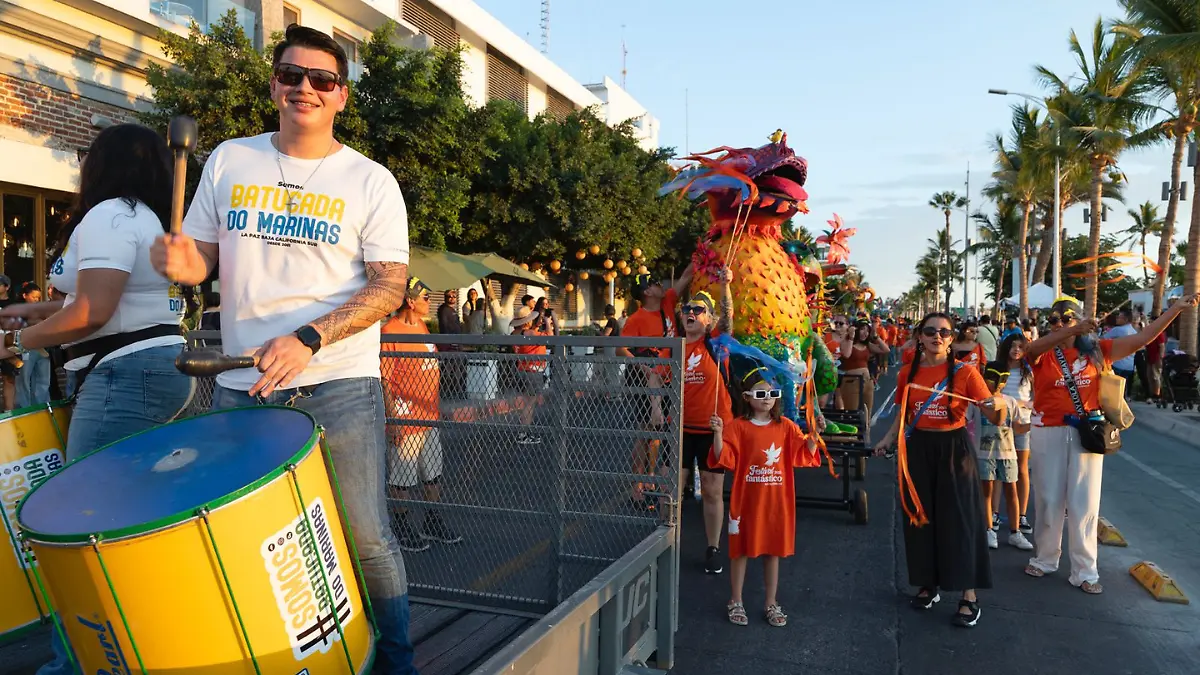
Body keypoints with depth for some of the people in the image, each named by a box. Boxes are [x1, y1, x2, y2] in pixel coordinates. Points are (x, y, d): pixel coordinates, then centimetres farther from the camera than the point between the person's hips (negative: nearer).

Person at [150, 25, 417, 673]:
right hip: (240, 387, 4)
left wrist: (309, 339, -20)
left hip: (338, 386, -3)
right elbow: (201, 258, 15)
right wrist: (179, 260, -10)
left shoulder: (370, 182, 0)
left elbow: (389, 287, -6)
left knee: (364, 538, 1)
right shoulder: (228, 160, 10)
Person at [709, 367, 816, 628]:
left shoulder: (786, 426, 3)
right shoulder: (738, 426, -6)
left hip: (777, 500, 3)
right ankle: (735, 602, 24)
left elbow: (804, 455, 1)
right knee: (741, 549, 8)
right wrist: (718, 433, -27)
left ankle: (771, 603, 28)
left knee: (774, 550, 12)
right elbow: (725, 459, -14)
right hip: (746, 499, -2)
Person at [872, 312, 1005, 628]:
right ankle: (928, 584, 27)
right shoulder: (907, 374, 2)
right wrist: (888, 439, -1)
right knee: (920, 515, 10)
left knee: (958, 519, -1)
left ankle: (969, 595, 11)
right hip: (917, 448, 4)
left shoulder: (965, 372, -9)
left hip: (953, 448, -3)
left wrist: (999, 406, -33)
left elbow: (995, 418, -11)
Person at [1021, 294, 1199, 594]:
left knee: (1084, 503, 5)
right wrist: (1073, 332, -43)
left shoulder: (1096, 350, 2)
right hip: (1048, 433, -1)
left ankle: (1085, 572, 14)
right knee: (1049, 501, 10)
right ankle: (1045, 559, 26)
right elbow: (1031, 348, -28)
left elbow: (1140, 339, 0)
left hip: (1086, 432, 1)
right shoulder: (1043, 354, -5)